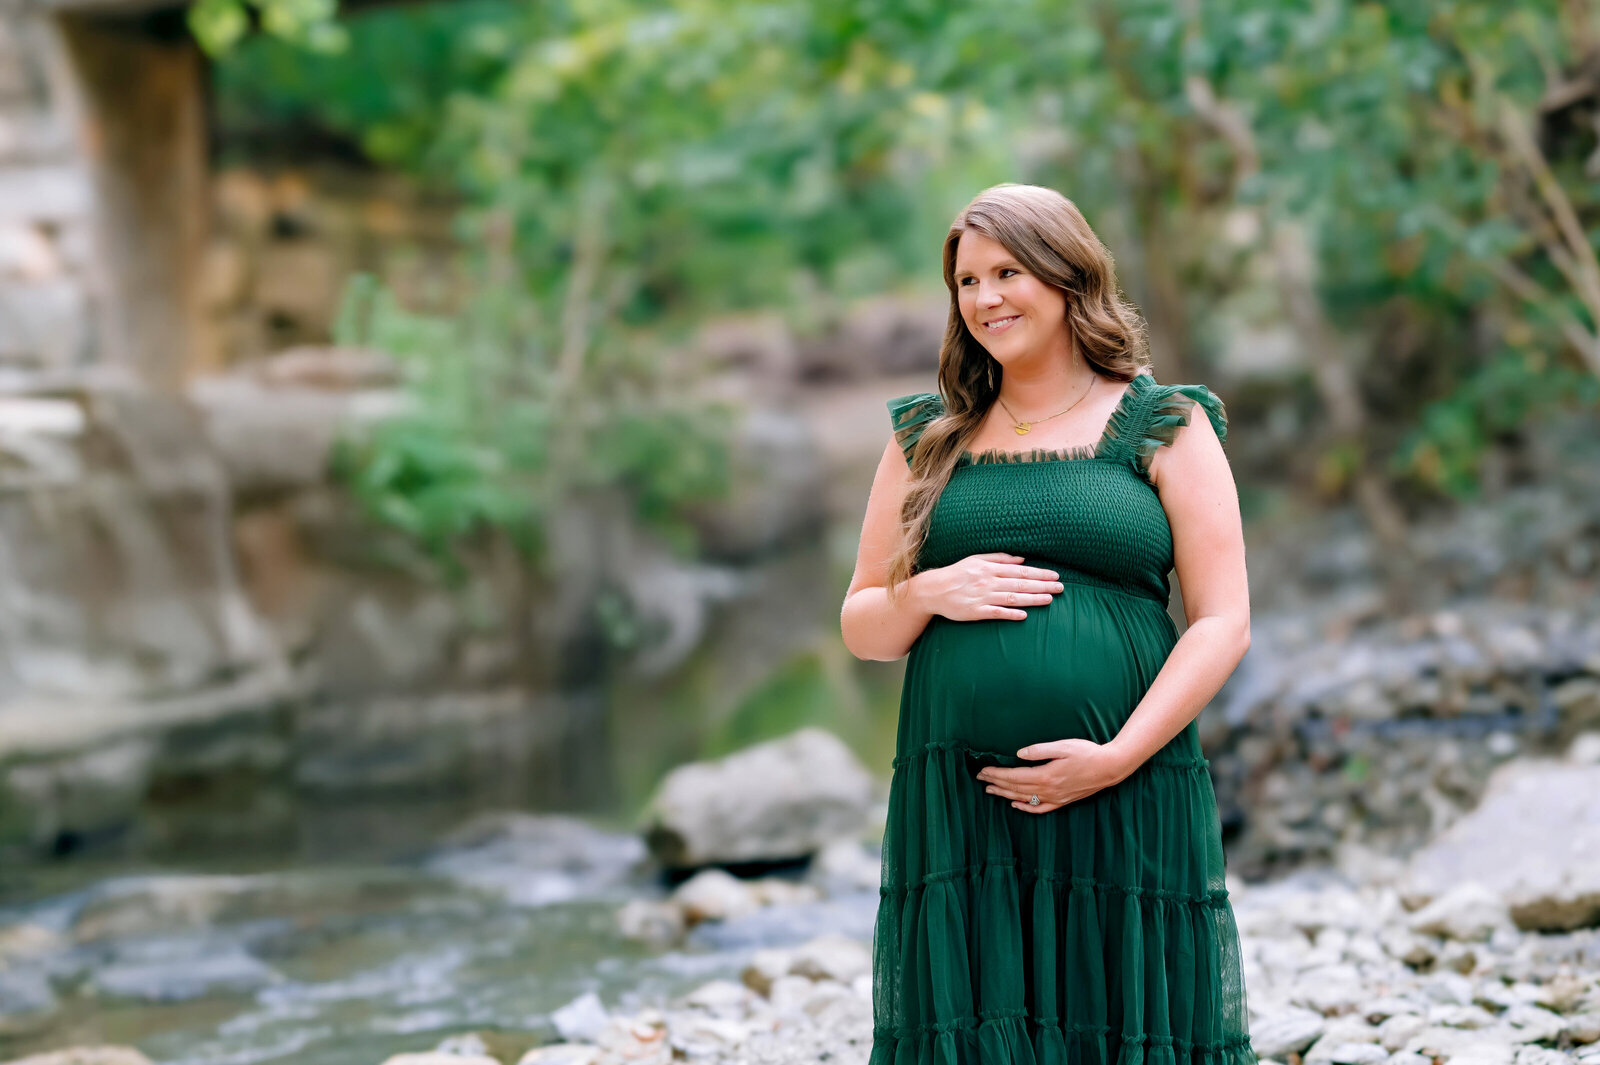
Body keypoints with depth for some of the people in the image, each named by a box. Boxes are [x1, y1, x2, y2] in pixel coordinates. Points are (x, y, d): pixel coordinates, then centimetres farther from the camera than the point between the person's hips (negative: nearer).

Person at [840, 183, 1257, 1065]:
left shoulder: (1164, 428, 6)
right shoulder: (927, 438, 15)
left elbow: (1223, 624, -1)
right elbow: (860, 626, 16)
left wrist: (1117, 757, -12)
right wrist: (930, 595, -6)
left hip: (1128, 806, -2)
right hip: (958, 809, 2)